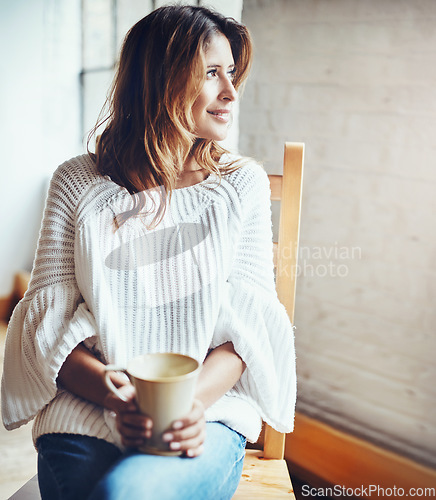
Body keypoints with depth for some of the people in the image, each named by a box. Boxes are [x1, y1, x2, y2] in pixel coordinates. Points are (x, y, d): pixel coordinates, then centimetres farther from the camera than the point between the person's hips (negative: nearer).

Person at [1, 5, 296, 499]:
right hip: (87, 407, 1)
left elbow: (250, 320, 2)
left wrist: (192, 398, -16)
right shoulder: (77, 183, 5)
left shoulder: (243, 182, 6)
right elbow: (48, 319, 1)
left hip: (209, 409, -1)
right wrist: (116, 396, -16)